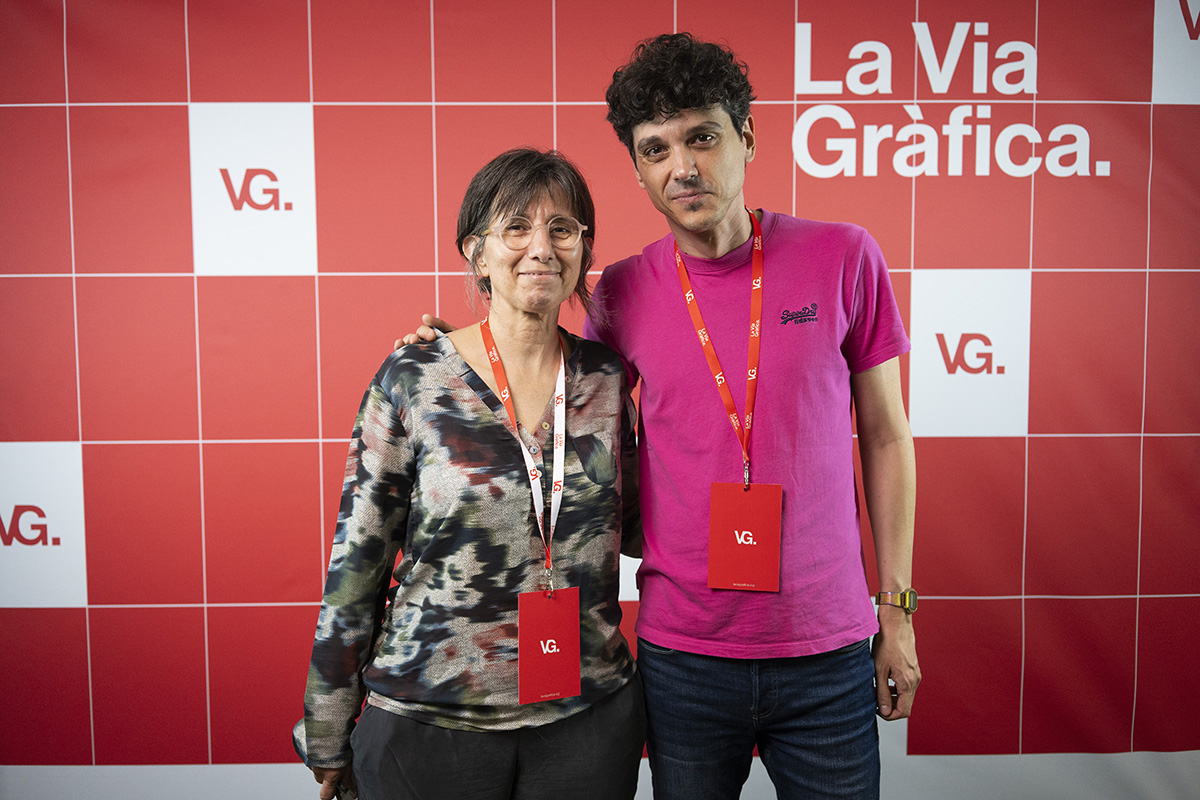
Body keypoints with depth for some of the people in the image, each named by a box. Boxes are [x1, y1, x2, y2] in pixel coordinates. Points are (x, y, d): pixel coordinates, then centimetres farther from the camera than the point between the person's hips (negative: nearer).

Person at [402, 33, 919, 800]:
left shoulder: (842, 259, -6)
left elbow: (886, 436, 2)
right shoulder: (623, 295, -4)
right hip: (683, 655, 1)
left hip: (829, 651, 0)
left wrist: (897, 607, 3)